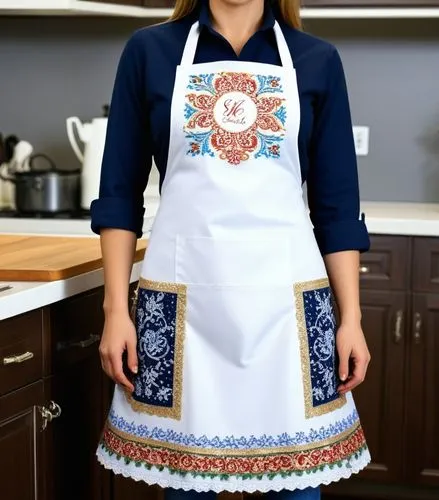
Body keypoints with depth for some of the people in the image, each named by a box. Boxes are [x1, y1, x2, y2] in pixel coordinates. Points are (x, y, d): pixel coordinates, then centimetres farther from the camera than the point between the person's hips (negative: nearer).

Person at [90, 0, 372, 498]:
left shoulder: (317, 61, 7)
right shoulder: (149, 51, 5)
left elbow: (337, 205, 7)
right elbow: (120, 193, 5)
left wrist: (350, 317, 2)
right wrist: (116, 308, -2)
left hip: (285, 295, 1)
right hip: (184, 297, 0)